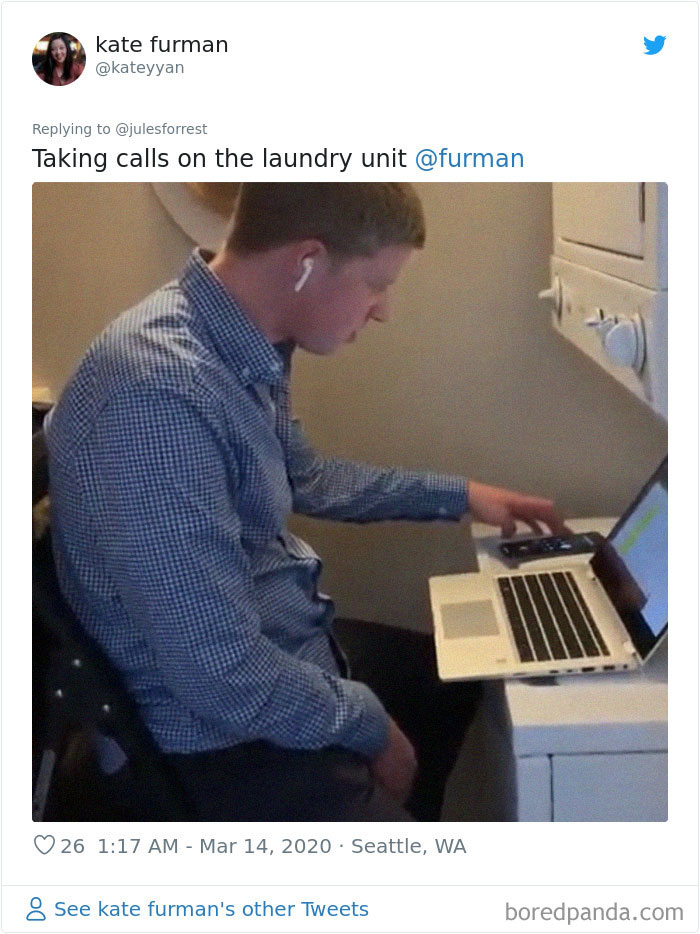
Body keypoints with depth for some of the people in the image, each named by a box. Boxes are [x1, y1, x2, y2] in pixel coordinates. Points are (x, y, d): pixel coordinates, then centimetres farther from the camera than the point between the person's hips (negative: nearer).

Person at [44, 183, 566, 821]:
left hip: (282, 648, 9)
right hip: (224, 735, -9)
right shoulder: (162, 393, -33)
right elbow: (221, 674, -31)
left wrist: (459, 496, 19)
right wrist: (371, 726, -14)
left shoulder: (244, 344, -3)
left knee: (462, 679, 26)